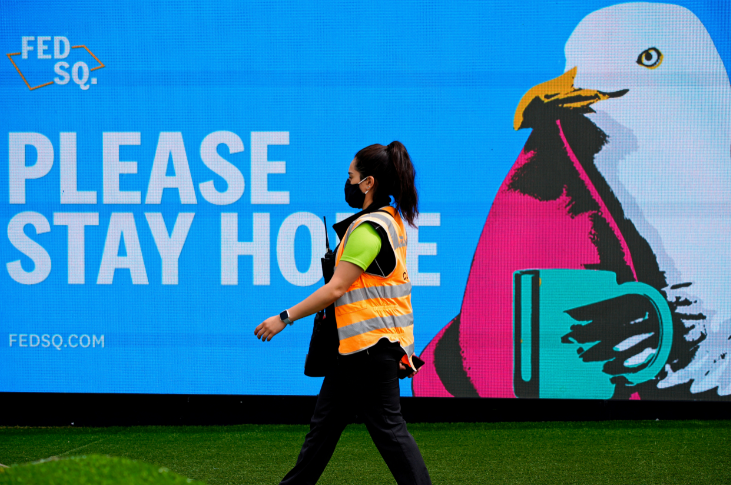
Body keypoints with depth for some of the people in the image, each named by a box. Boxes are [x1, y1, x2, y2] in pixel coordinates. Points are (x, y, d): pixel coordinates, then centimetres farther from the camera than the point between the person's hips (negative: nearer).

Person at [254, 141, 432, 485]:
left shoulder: (369, 229, -18)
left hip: (371, 343, -10)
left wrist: (285, 318, -14)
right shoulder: (390, 220, 12)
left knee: (386, 425, -8)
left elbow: (336, 289, -19)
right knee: (326, 419, 15)